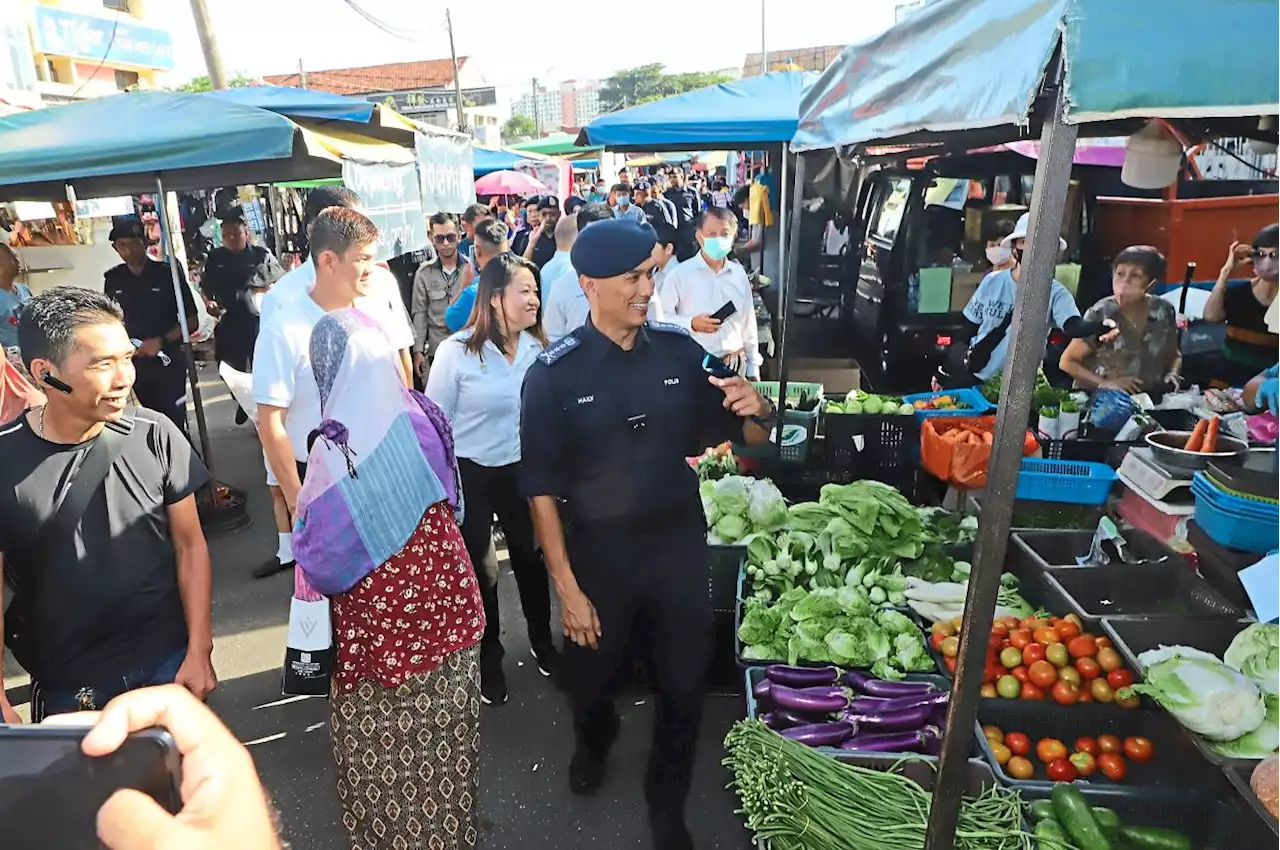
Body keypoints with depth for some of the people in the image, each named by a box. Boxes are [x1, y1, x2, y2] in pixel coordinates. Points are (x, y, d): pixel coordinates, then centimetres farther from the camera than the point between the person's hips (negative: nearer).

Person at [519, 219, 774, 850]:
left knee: (685, 684, 13)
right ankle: (594, 744, 58)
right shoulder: (554, 373, -13)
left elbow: (736, 436, 3)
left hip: (680, 545, 2)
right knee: (588, 676, 20)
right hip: (598, 553, -1)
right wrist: (566, 585, -12)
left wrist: (757, 414, -20)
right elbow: (542, 487, -10)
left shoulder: (679, 350, -6)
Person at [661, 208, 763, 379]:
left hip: (736, 365, 4)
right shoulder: (680, 274, -6)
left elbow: (749, 324, 14)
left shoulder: (739, 274, 8)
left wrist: (753, 368, 14)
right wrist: (691, 324, -22)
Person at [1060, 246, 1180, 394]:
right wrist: (1105, 383, -17)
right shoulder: (1100, 315, -10)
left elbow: (1174, 355, 18)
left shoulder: (1164, 311, 2)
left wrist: (1173, 373, -2)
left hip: (1149, 398, 2)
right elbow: (1067, 362, -7)